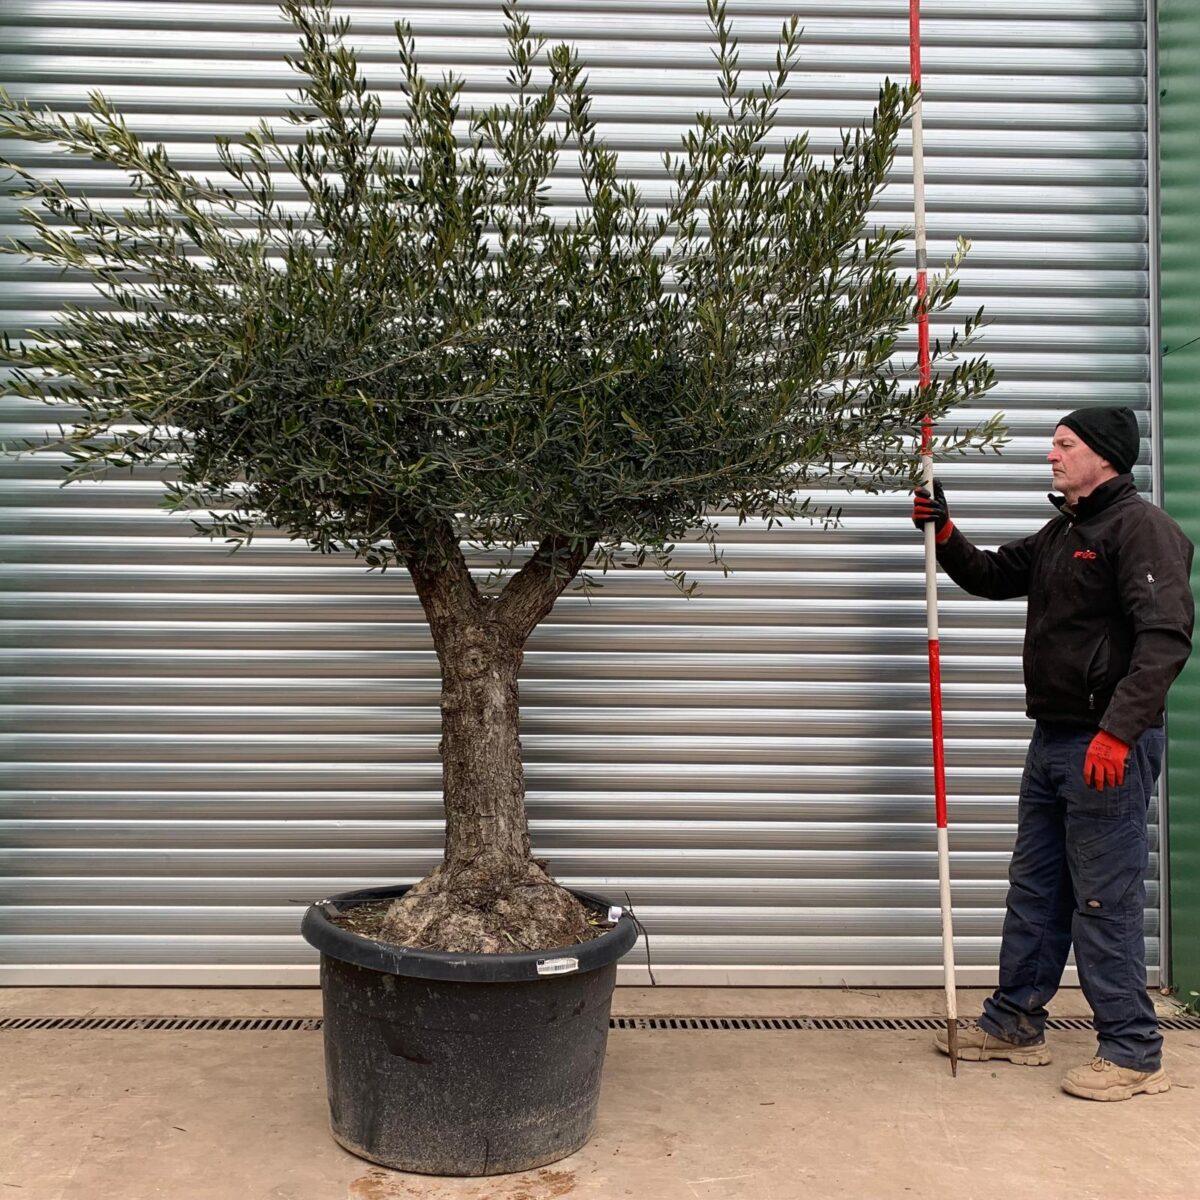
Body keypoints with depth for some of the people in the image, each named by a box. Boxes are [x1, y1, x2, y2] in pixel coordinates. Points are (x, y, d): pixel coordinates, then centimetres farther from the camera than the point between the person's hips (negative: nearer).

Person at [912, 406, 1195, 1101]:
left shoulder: (1141, 527, -12)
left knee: (1105, 900, -4)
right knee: (1035, 890, 15)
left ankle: (1133, 1051, 8)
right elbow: (991, 577, 27)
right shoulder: (1061, 533, 18)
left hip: (1110, 747, -10)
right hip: (1053, 739, 10)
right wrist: (945, 534, 8)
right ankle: (1015, 1024, 26)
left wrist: (1118, 731, -29)